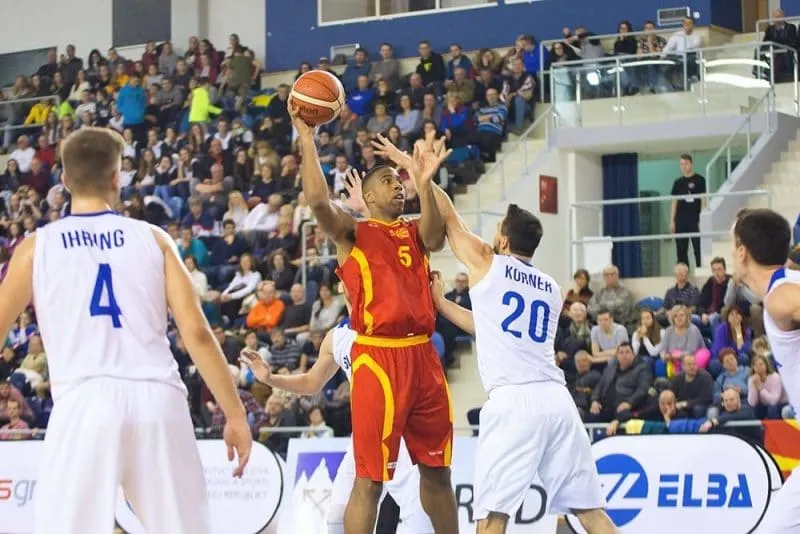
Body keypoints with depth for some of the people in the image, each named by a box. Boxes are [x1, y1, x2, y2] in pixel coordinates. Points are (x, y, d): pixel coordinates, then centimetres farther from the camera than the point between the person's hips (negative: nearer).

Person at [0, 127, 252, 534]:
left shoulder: (37, 247, 9)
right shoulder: (152, 238, 11)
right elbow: (196, 333, 4)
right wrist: (235, 414, 9)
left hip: (85, 401, -2)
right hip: (158, 398, 2)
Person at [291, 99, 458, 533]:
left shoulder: (413, 232, 17)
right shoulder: (351, 233, 3)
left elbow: (435, 238, -7)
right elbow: (318, 201, -16)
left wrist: (424, 184, -22)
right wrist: (306, 137, -14)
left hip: (423, 355, 6)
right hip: (377, 357, -6)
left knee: (436, 470, 15)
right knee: (370, 479, -6)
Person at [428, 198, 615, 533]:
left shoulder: (487, 264, 6)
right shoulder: (551, 288, 22)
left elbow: (449, 217, 19)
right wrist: (439, 302, 36)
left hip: (513, 401, -6)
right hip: (557, 399, 6)